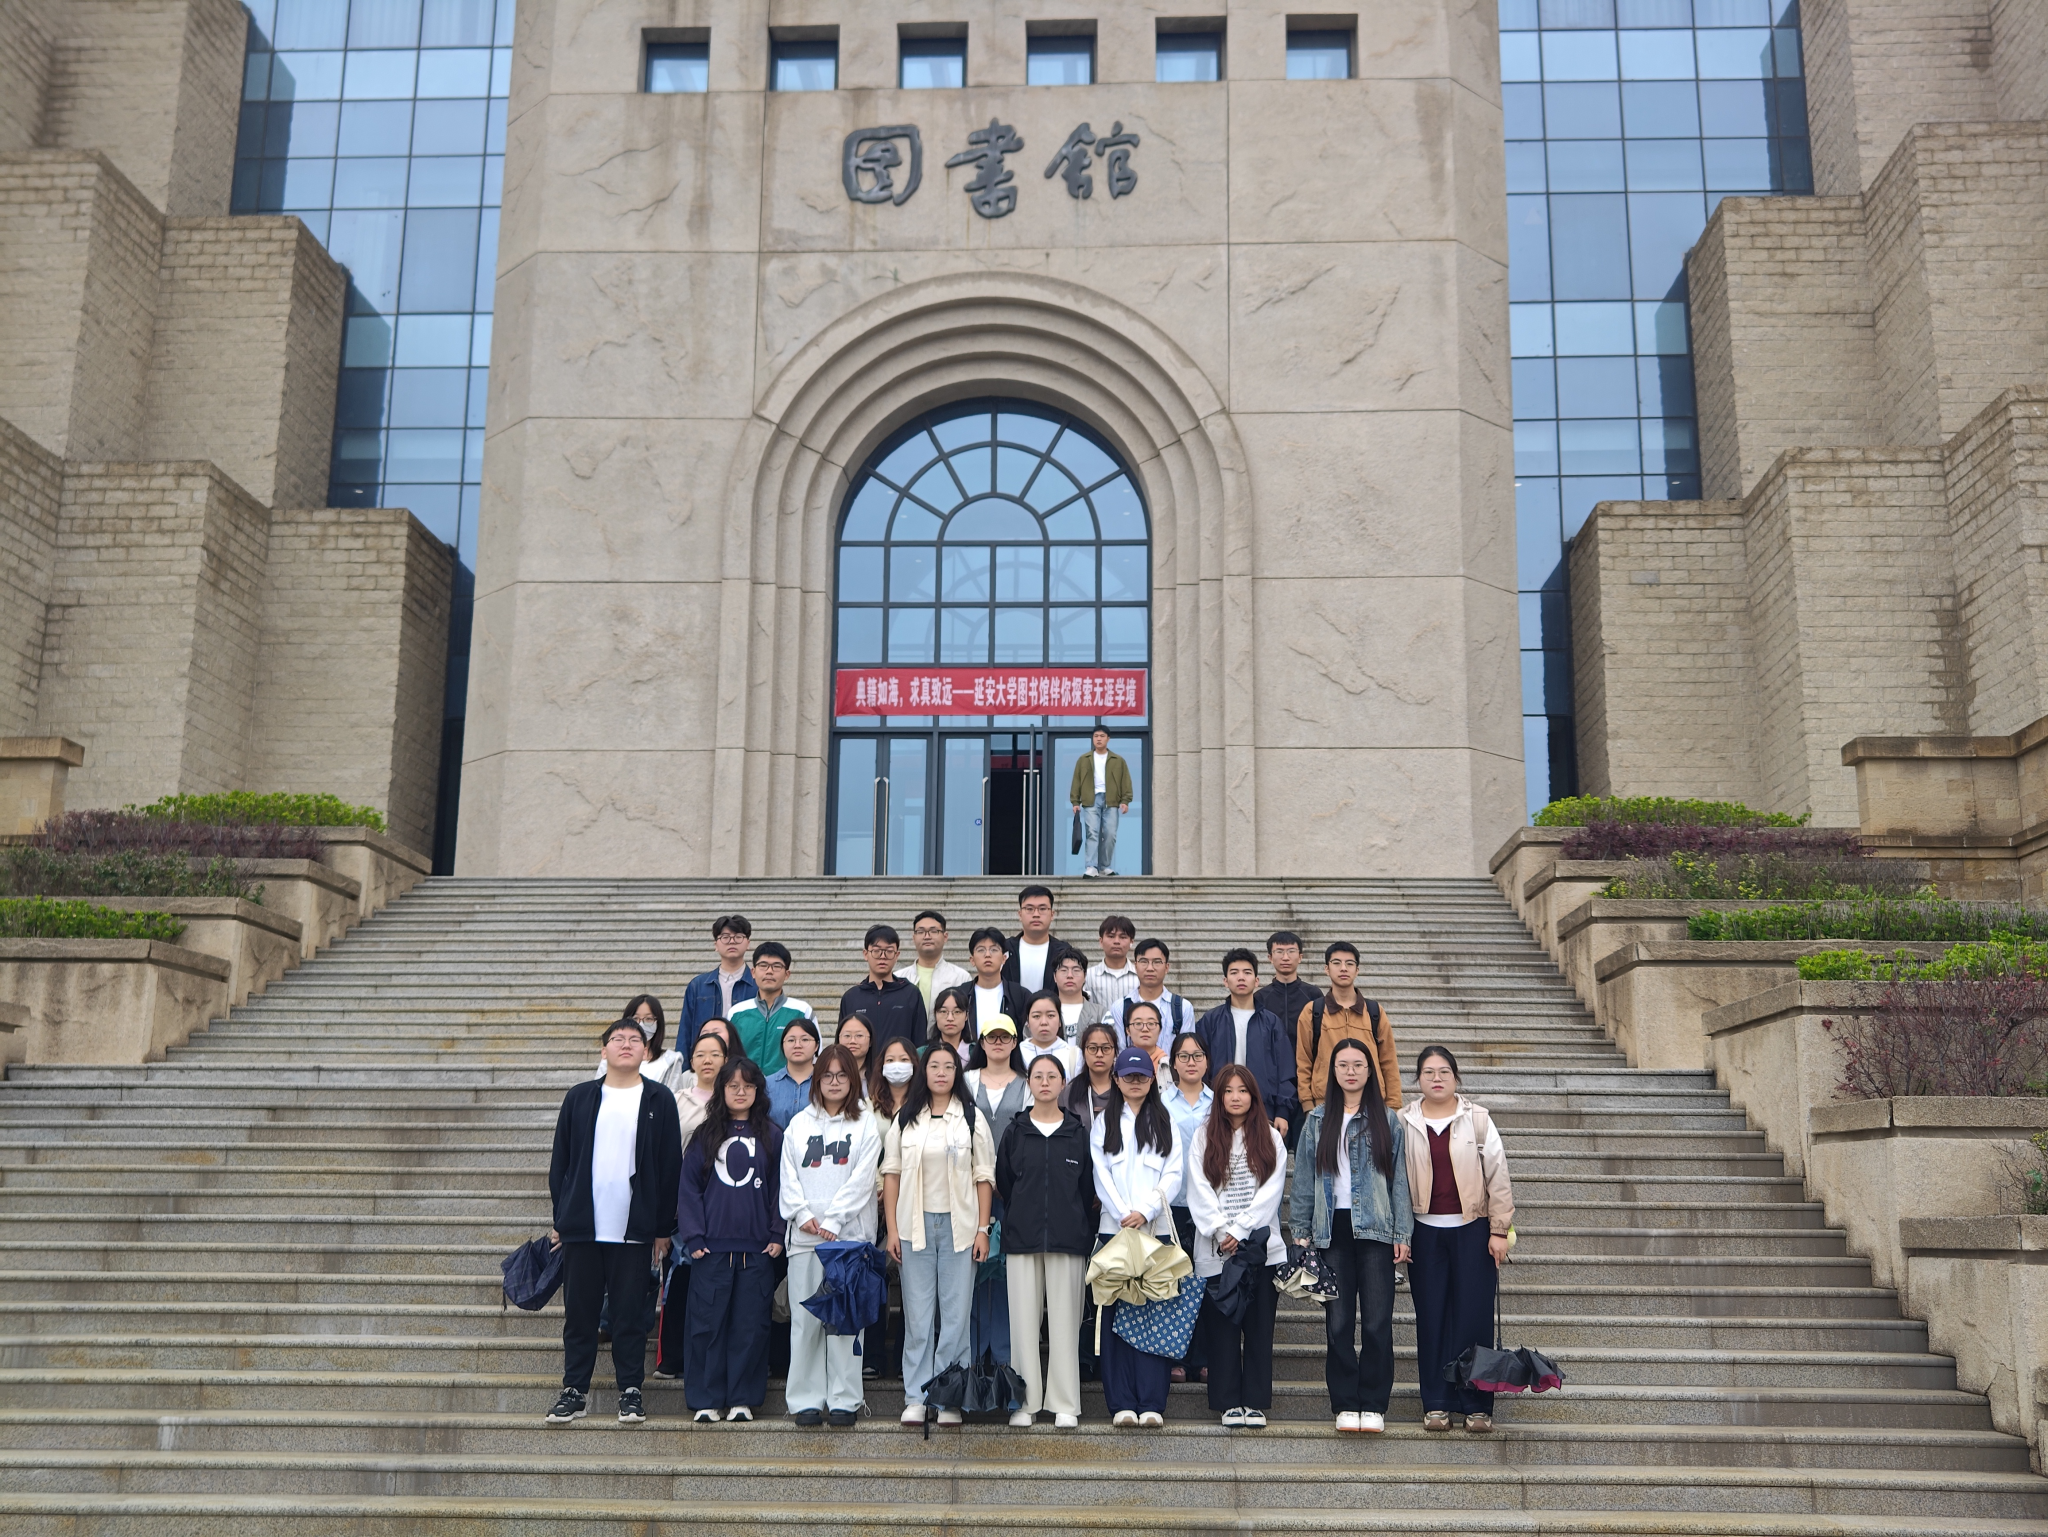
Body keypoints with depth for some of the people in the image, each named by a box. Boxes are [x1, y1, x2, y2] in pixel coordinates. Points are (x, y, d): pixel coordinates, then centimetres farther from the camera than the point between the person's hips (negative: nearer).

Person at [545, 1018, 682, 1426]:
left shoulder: (659, 1101, 3)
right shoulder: (579, 1098, 8)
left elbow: (670, 1167, 2)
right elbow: (560, 1160, 9)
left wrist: (665, 1228, -1)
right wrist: (560, 1217, 4)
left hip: (634, 1229, -2)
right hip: (582, 1226, 2)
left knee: (631, 1313, 3)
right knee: (579, 1311, 6)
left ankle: (631, 1392, 12)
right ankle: (574, 1390, 16)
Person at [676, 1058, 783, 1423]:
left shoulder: (771, 1136, 8)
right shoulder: (705, 1135, 7)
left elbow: (779, 1188, 7)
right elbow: (689, 1187, 5)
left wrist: (777, 1235, -2)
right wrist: (692, 1236, -4)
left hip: (757, 1247, 0)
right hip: (712, 1245, 0)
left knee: (750, 1324, 2)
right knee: (707, 1322, 1)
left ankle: (743, 1398, 11)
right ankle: (705, 1400, 9)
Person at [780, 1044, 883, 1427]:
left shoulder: (866, 1126, 6)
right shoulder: (799, 1124, 14)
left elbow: (861, 1180, -3)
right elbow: (788, 1177, 8)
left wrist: (832, 1221, -11)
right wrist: (803, 1215, -7)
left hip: (849, 1233, -2)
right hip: (804, 1235, 2)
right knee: (805, 1317, 0)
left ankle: (844, 1399, 4)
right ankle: (806, 1399, 7)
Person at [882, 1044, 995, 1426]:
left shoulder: (971, 1118, 6)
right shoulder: (905, 1119, 9)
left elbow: (984, 1176, 4)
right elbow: (891, 1173, 7)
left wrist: (982, 1229, -3)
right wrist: (892, 1229, 0)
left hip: (959, 1226, -1)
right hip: (915, 1225, 1)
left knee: (956, 1313, -1)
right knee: (917, 1314, 2)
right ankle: (915, 1397, 8)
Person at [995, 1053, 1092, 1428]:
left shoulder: (1078, 1133, 7)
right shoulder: (1014, 1132, 8)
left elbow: (1087, 1188, 7)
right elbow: (1003, 1185, 9)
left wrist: (1083, 1233, 2)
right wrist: (1014, 1226, 6)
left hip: (1067, 1239, 0)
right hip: (1022, 1240, 1)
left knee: (1065, 1320, 0)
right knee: (1023, 1319, 0)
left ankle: (1064, 1404, 7)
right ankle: (1025, 1402, 9)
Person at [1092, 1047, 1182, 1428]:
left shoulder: (1165, 1123, 12)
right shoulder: (1104, 1123, 12)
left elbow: (1172, 1175, 4)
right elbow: (1101, 1176, 3)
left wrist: (1145, 1211, -10)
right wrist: (1123, 1214, -9)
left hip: (1157, 1227, 0)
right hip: (1114, 1227, 0)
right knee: (1116, 1314, -3)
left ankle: (1152, 1403, -3)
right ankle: (1121, 1403, 0)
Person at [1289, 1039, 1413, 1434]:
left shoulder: (1387, 1120, 6)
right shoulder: (1317, 1121, 9)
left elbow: (1400, 1179, 5)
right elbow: (1303, 1179, 10)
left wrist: (1402, 1233, -1)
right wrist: (1300, 1232, 5)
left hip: (1375, 1229, -1)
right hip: (1332, 1230, 1)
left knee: (1378, 1320, -3)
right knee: (1338, 1321, 2)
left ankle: (1373, 1404, 6)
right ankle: (1345, 1404, 10)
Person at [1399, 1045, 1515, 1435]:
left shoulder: (1478, 1120, 4)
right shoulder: (1404, 1123, 5)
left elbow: (1498, 1178, 3)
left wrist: (1499, 1230, -2)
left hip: (1472, 1229, -1)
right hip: (1425, 1231, 1)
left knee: (1475, 1316, -2)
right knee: (1431, 1316, 2)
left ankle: (1477, 1405, 5)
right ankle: (1436, 1403, 10)